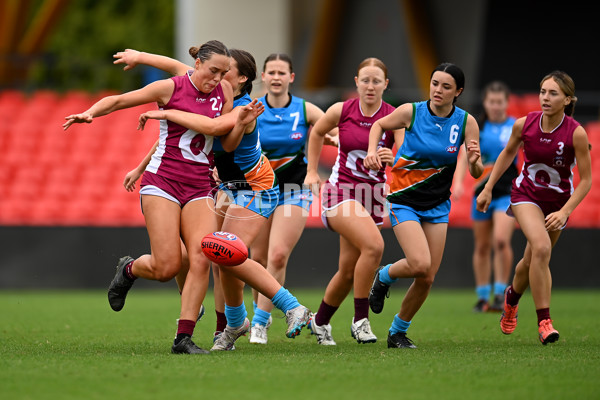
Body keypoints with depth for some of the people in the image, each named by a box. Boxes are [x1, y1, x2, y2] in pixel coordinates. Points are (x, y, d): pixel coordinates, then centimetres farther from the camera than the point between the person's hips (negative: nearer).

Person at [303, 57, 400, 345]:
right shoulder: (341, 111, -3)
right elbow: (317, 132, 17)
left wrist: (393, 159, -34)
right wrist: (311, 172, 15)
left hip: (372, 193, 3)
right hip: (340, 189, -3)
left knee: (349, 271, 6)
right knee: (374, 245, -28)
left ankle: (320, 321, 32)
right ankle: (360, 319, -16)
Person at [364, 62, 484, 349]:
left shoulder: (466, 122, -8)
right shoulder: (411, 112, -13)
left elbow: (476, 173, -6)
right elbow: (379, 125, 8)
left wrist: (474, 160, -28)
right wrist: (372, 150, -10)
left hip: (437, 205, 3)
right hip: (404, 199, -3)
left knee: (427, 277, 0)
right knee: (420, 263, -22)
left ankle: (398, 332, 21)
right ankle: (384, 277, 11)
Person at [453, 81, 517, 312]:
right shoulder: (476, 128, 5)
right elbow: (464, 157, 0)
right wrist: (458, 182, -14)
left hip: (508, 191, -3)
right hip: (481, 191, 3)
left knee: (501, 240, -19)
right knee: (482, 246, 6)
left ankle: (500, 295, -12)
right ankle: (483, 297, 16)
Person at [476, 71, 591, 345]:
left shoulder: (576, 133, -22)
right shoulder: (524, 124, -15)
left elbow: (585, 180, -15)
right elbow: (508, 153, 6)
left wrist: (564, 212, -23)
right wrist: (488, 188, 7)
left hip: (558, 201, 1)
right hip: (526, 194, -1)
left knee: (533, 261, 12)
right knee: (541, 247, -25)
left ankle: (512, 297, 47)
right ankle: (544, 322, -20)